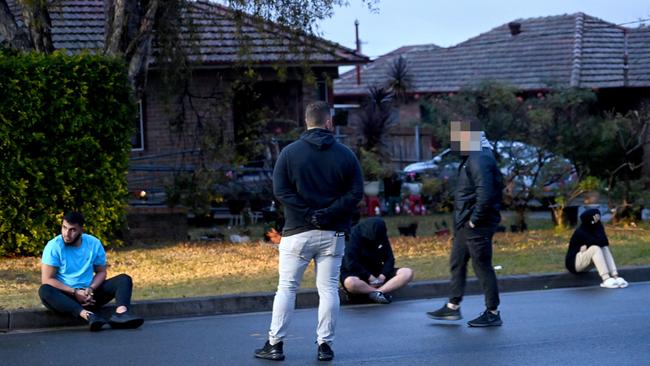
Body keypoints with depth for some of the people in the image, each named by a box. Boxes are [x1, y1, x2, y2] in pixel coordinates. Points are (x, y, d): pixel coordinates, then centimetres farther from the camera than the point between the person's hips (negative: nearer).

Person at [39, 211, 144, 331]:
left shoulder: (94, 244, 1)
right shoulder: (54, 246, -10)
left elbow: (101, 272, 8)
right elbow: (47, 279, -13)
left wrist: (91, 289, -14)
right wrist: (75, 292, -21)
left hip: (89, 294, 4)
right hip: (65, 296, -4)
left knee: (124, 279, -11)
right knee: (44, 291, -36)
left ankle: (121, 313, -43)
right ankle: (87, 315, -53)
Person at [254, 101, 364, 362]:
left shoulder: (290, 152, -2)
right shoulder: (345, 154, 0)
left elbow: (280, 190, -8)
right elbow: (356, 193, -4)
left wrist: (306, 213, -9)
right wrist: (329, 214, -8)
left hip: (298, 232, -1)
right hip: (333, 233, 1)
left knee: (286, 287, 5)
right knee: (329, 289, 6)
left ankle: (275, 344, 5)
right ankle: (325, 345, 6)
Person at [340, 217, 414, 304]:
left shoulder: (382, 236, 1)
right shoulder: (353, 236, -16)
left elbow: (389, 259, 2)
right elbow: (351, 264, -21)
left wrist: (382, 276, -15)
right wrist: (370, 277, -23)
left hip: (377, 272, 6)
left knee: (408, 273, -16)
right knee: (350, 283, -43)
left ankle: (376, 293, -30)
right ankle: (383, 292, -25)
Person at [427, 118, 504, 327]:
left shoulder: (479, 160, -20)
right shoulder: (473, 157, 13)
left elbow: (485, 193, -29)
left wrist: (474, 220, -20)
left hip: (478, 225, -11)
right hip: (465, 224, 11)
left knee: (482, 265, -3)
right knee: (457, 262, 17)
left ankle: (492, 313, 5)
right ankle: (452, 307, 26)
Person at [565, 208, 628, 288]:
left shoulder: (592, 230, 2)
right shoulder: (580, 232, -21)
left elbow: (605, 242, -11)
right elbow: (600, 242, -30)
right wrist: (597, 225, -22)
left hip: (585, 265, 8)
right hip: (574, 263, -8)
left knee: (605, 248, -12)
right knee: (595, 248, -29)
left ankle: (616, 277, -28)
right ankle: (606, 279, -40)